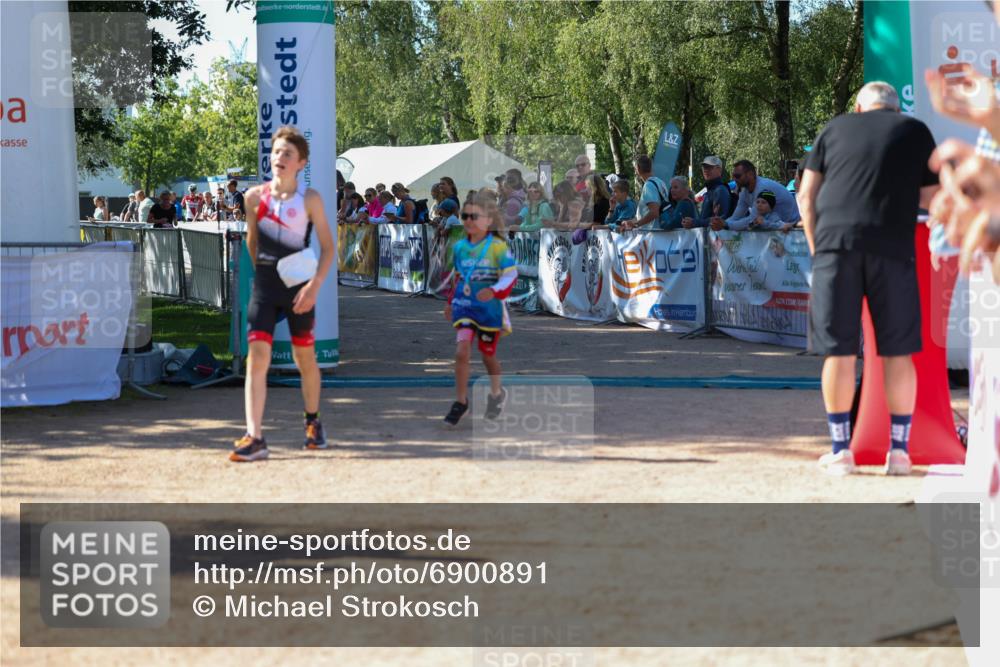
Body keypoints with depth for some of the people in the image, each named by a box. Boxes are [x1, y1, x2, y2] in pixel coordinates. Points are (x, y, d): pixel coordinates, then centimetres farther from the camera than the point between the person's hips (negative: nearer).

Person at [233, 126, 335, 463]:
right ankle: (254, 438, -17)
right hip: (264, 283, 1)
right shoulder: (255, 196, 0)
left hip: (298, 286, -1)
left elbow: (328, 248, -5)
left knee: (305, 357, 12)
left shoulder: (310, 199, -7)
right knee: (257, 356, -11)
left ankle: (313, 423, 35)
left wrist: (314, 286, -16)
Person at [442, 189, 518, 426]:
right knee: (461, 352, -13)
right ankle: (460, 401, -4)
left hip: (490, 308, -3)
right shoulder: (460, 247, 5)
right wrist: (450, 302, 24)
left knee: (488, 354, 13)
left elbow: (510, 276, -16)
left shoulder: (497, 247, -12)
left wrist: (494, 291, -32)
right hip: (465, 307, 3)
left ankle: (496, 393, 39)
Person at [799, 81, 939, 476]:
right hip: (892, 247, -1)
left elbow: (806, 196, 12)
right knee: (897, 351, 8)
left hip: (835, 241, 1)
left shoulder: (834, 129, 17)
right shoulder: (915, 132, 15)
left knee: (838, 351, 4)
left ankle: (841, 450, 6)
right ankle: (899, 450, 10)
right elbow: (931, 199, 13)